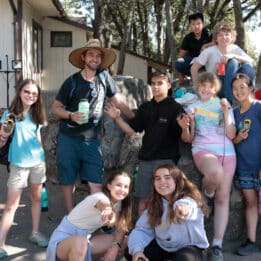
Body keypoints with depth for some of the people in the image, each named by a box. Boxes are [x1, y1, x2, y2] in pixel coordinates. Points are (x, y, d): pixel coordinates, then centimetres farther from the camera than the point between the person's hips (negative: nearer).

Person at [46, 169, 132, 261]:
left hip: (85, 237, 7)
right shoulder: (100, 198, -23)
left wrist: (115, 247, -16)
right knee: (80, 242, -41)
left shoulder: (118, 202, 0)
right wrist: (110, 214, -70)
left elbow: (121, 229, 2)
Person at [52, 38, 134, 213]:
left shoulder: (104, 78, 1)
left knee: (96, 183, -5)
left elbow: (119, 101, 8)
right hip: (69, 139, -1)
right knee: (68, 181, 7)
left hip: (92, 140, 1)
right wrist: (71, 115, -17)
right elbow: (55, 108, 1)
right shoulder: (72, 81, -3)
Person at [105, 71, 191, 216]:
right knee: (143, 199, 10)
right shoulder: (145, 108, 11)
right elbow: (131, 130, 10)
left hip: (166, 160, -5)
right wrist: (117, 118, -3)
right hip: (146, 159, 5)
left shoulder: (175, 108, -5)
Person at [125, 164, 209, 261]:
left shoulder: (189, 199, -24)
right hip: (162, 245, 5)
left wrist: (183, 207, -76)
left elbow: (190, 206, -51)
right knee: (130, 253, -9)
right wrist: (136, 249, -29)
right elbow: (142, 229, -9)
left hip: (189, 247, -5)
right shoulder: (155, 203, -6)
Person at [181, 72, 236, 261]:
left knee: (223, 198, -4)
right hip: (203, 150, -2)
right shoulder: (192, 107, 12)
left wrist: (226, 112, -7)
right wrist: (190, 121, -8)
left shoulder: (224, 106, 12)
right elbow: (189, 139, 9)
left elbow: (231, 135, 2)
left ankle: (217, 245, 2)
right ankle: (207, 193, 0)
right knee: (216, 173, -37)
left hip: (227, 152, 2)